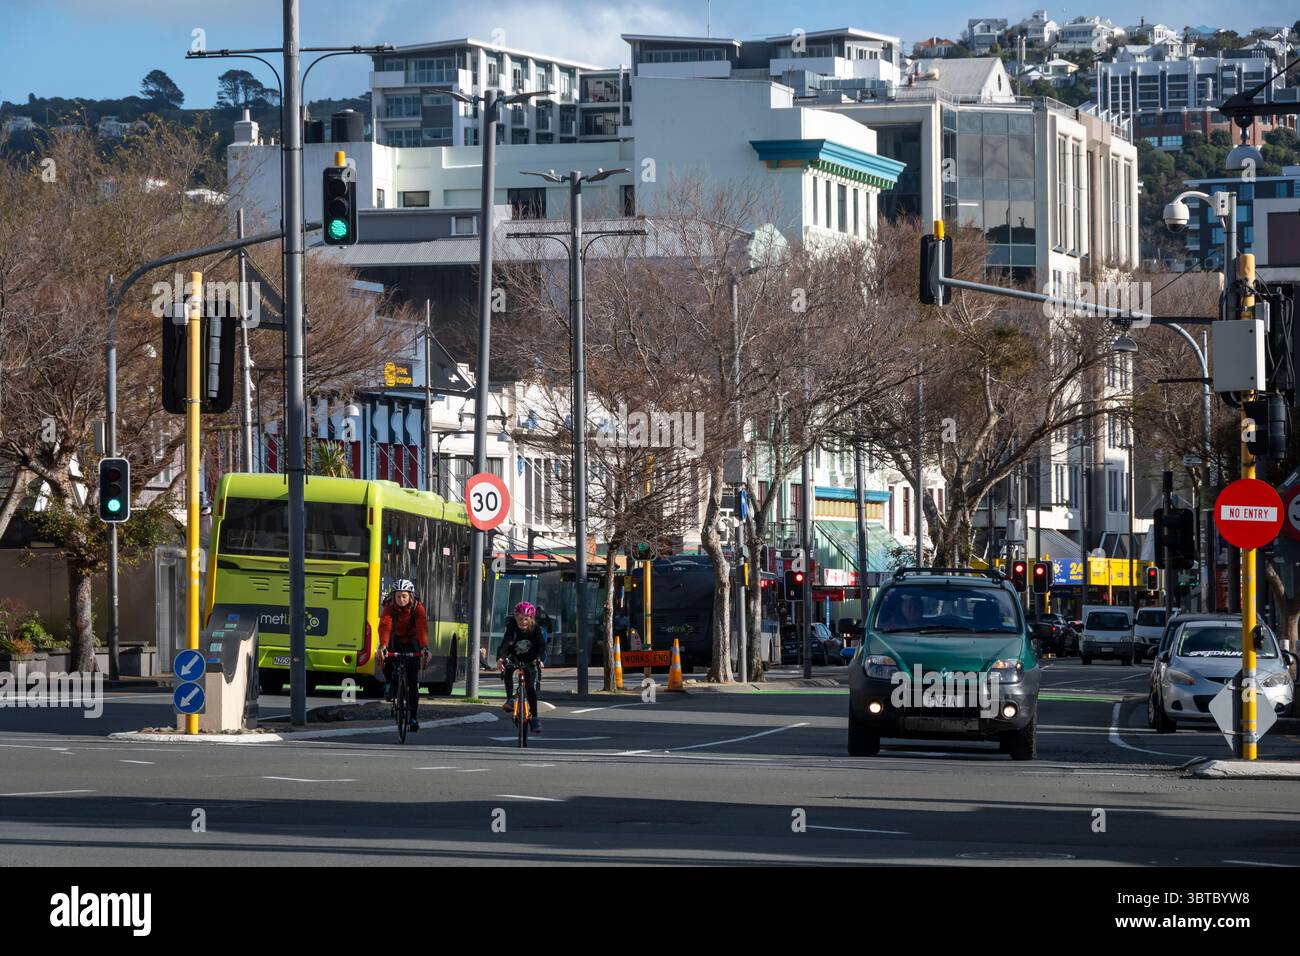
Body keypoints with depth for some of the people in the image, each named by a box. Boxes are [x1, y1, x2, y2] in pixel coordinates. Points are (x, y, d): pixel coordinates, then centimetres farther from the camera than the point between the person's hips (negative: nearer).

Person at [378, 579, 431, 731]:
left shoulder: (418, 608, -23)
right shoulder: (389, 607, -22)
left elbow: (422, 628, -38)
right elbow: (384, 626, -38)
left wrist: (424, 647, -55)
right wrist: (383, 646, -56)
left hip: (412, 642, -1)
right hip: (396, 640, 1)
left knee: (413, 681, -9)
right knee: (386, 659, -33)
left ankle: (414, 717, -1)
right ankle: (389, 683, -3)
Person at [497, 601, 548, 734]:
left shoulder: (536, 629, -18)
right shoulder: (512, 627, -23)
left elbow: (541, 646, -24)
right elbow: (504, 644, -36)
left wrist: (539, 659, -41)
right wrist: (500, 659, -53)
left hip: (530, 661, 0)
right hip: (514, 658, 0)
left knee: (531, 687, -12)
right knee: (507, 668, -33)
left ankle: (534, 717, 0)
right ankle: (510, 700, -27)